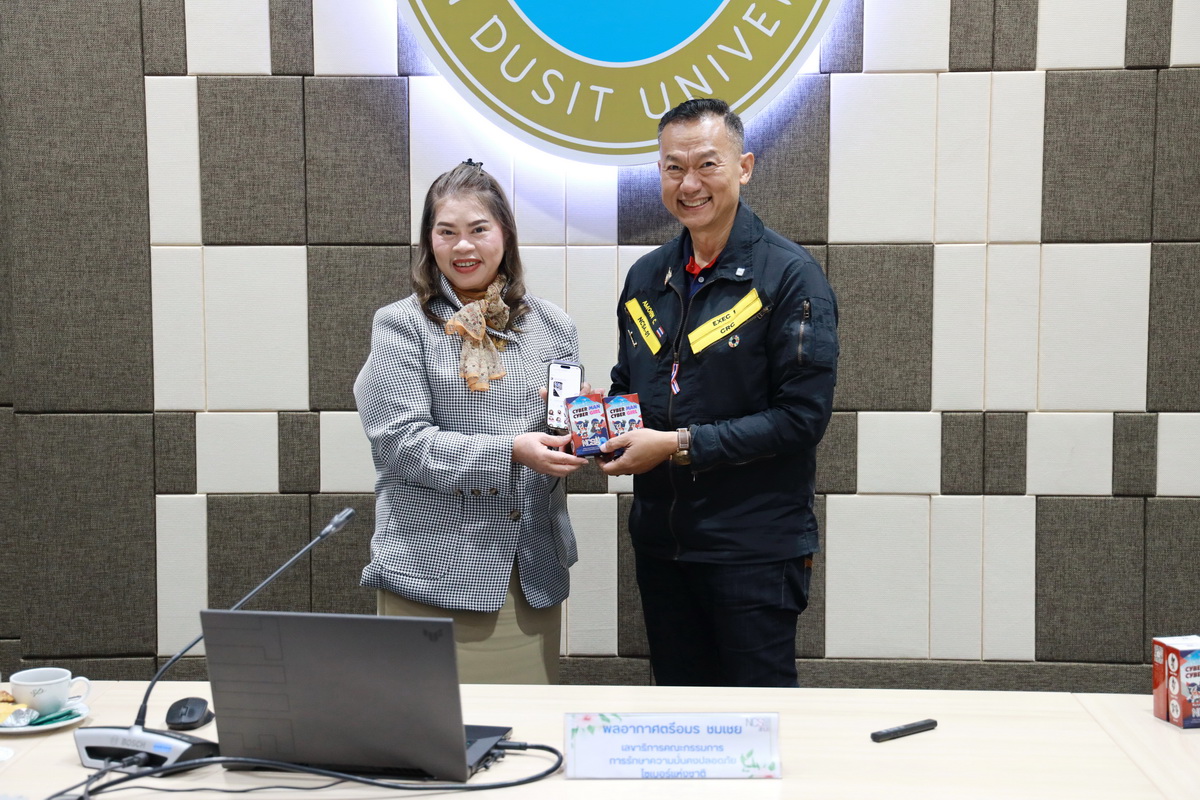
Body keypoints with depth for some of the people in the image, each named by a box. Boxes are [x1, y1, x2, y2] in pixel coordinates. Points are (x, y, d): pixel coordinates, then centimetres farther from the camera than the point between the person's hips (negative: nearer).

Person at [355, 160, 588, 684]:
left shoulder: (552, 327, 11)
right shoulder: (401, 326, -1)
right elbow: (402, 443, -11)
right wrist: (509, 453, -19)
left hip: (532, 577, 4)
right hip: (430, 573, -3)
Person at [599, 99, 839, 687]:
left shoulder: (789, 275, -9)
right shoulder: (646, 277, 10)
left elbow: (803, 415, -15)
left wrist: (681, 444, -18)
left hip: (755, 546, -6)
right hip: (658, 539, 6)